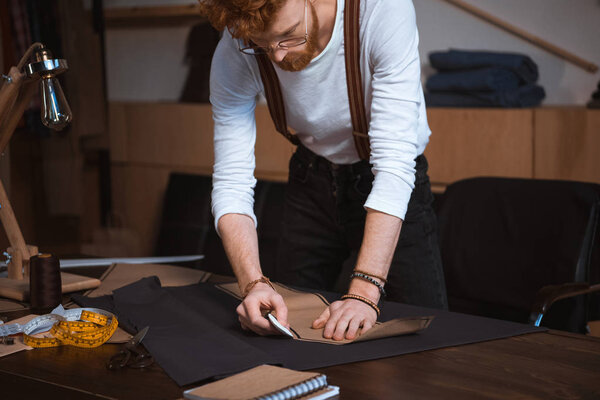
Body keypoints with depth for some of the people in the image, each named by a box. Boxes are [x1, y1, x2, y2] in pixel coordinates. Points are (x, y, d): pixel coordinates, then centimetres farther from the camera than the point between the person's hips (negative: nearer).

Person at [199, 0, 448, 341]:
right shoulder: (233, 58, -25)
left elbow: (394, 162, -38)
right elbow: (231, 184, -23)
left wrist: (365, 291, -44)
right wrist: (254, 284, -42)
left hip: (389, 185, -2)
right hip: (313, 181, 3)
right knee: (292, 323, 10)